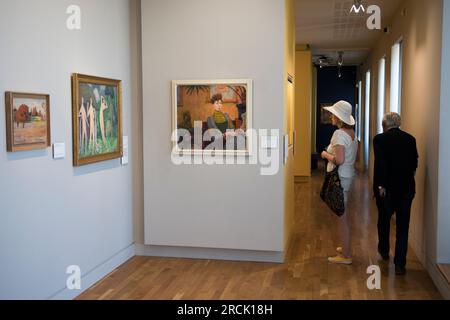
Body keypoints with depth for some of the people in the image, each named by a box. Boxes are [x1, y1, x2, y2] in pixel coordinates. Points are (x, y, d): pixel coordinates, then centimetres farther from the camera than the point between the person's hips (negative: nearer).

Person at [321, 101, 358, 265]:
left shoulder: (339, 134, -19)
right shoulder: (352, 132, 9)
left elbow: (339, 160, -26)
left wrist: (326, 154, -10)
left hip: (340, 177, -9)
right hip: (349, 175, 9)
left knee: (341, 216, -1)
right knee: (344, 214, 20)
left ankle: (346, 256, 8)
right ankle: (346, 247, 34)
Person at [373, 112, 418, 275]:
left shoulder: (380, 139, -9)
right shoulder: (410, 139, 3)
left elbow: (380, 164, -16)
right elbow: (414, 163, 7)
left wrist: (380, 186, -12)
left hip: (386, 188, -2)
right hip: (406, 188, 2)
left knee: (384, 220, 20)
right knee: (403, 225, 6)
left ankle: (384, 251, 39)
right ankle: (400, 264, 4)